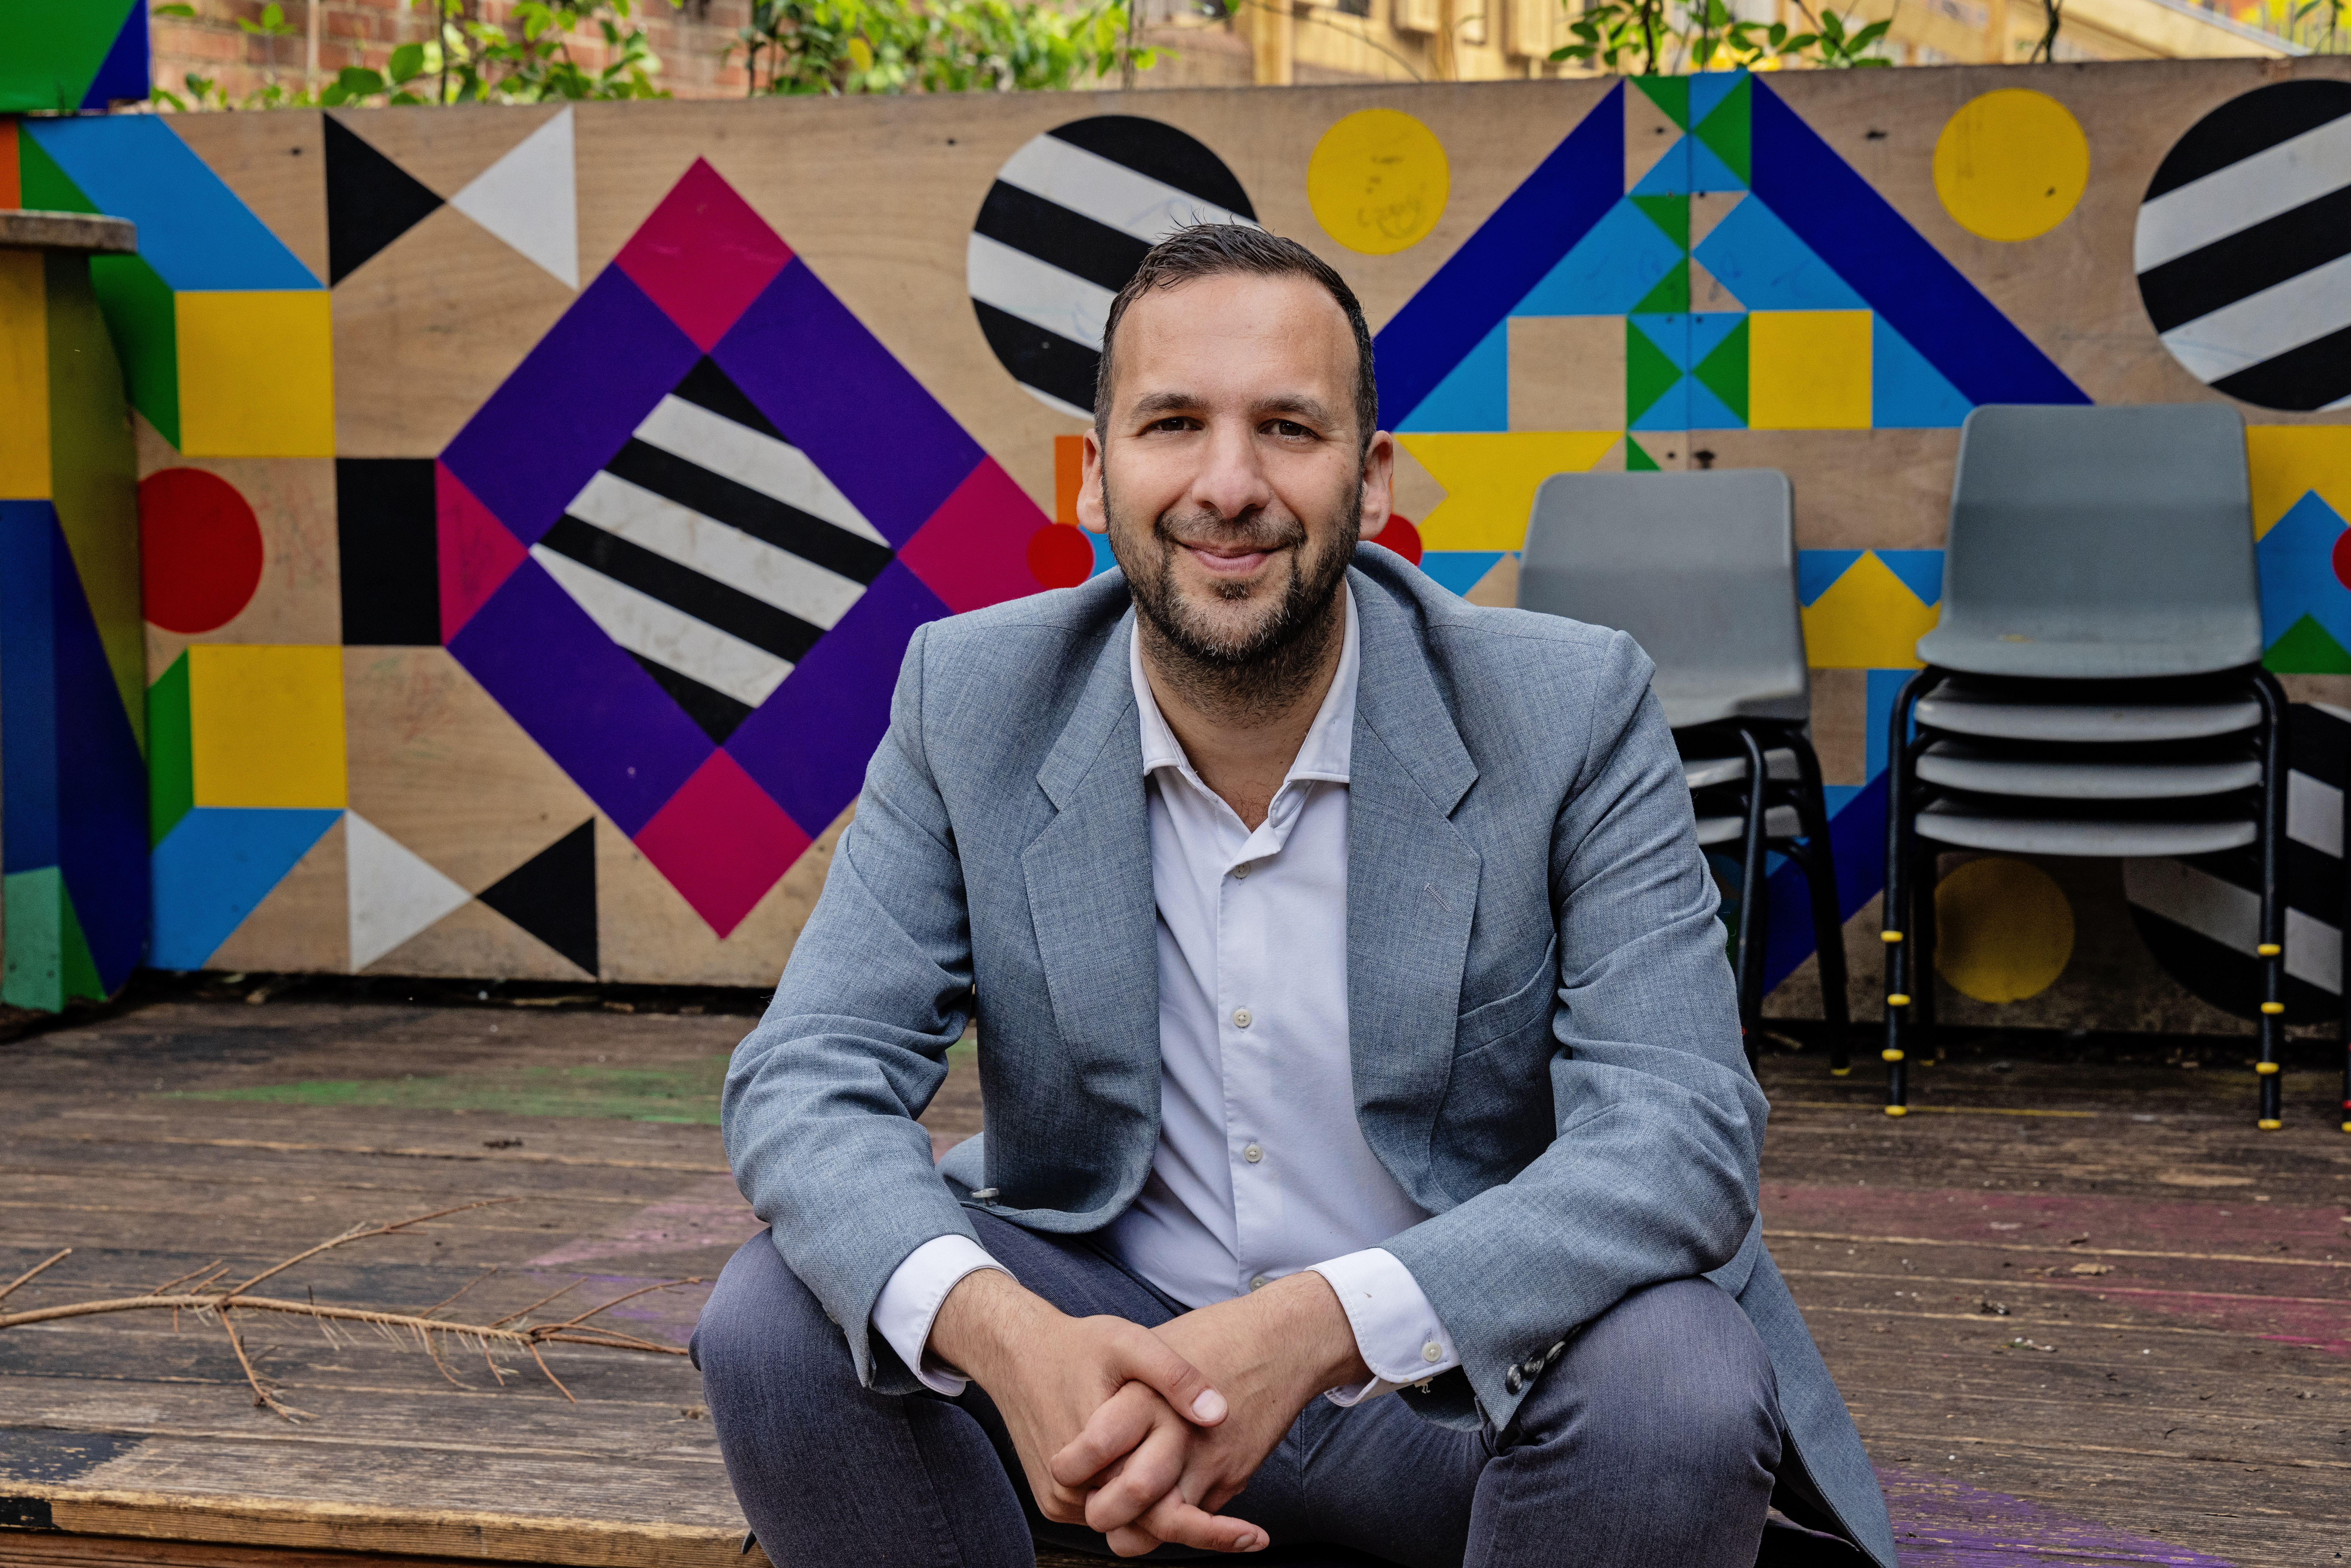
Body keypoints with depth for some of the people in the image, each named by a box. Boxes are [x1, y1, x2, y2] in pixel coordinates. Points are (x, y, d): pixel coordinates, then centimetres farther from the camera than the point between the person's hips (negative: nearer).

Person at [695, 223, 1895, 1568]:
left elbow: (1682, 1132, -22)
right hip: (1105, 1331, 2)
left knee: (1681, 1393, -32)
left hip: (1472, 1368, -2)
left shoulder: (1572, 713, -14)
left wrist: (1321, 1327, -39)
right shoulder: (973, 701, -6)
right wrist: (997, 1333, -35)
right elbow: (808, 1082, -11)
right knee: (775, 1326, -22)